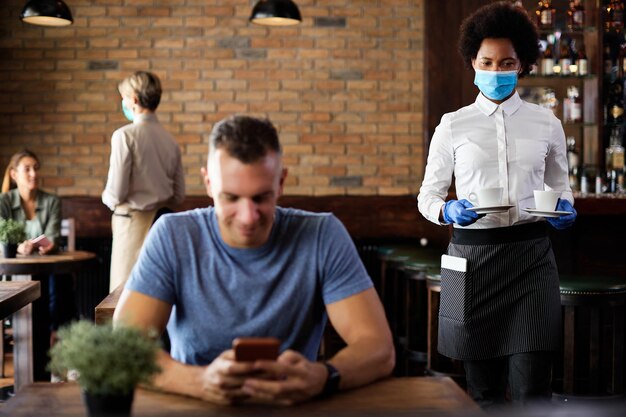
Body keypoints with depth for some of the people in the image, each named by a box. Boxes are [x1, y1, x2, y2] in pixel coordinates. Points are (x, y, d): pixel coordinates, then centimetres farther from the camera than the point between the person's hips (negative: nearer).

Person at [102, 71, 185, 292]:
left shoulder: (125, 135, -10)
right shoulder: (169, 139, 6)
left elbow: (115, 193, -11)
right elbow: (179, 195, 11)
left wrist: (107, 198, 10)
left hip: (133, 222, -6)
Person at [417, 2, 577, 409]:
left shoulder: (546, 123, 6)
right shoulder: (453, 126, 3)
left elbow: (560, 184, 18)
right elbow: (428, 195, 8)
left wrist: (564, 208, -5)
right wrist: (448, 211, -15)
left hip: (530, 256, 0)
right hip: (472, 257, 0)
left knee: (532, 387, -6)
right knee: (484, 388, 9)